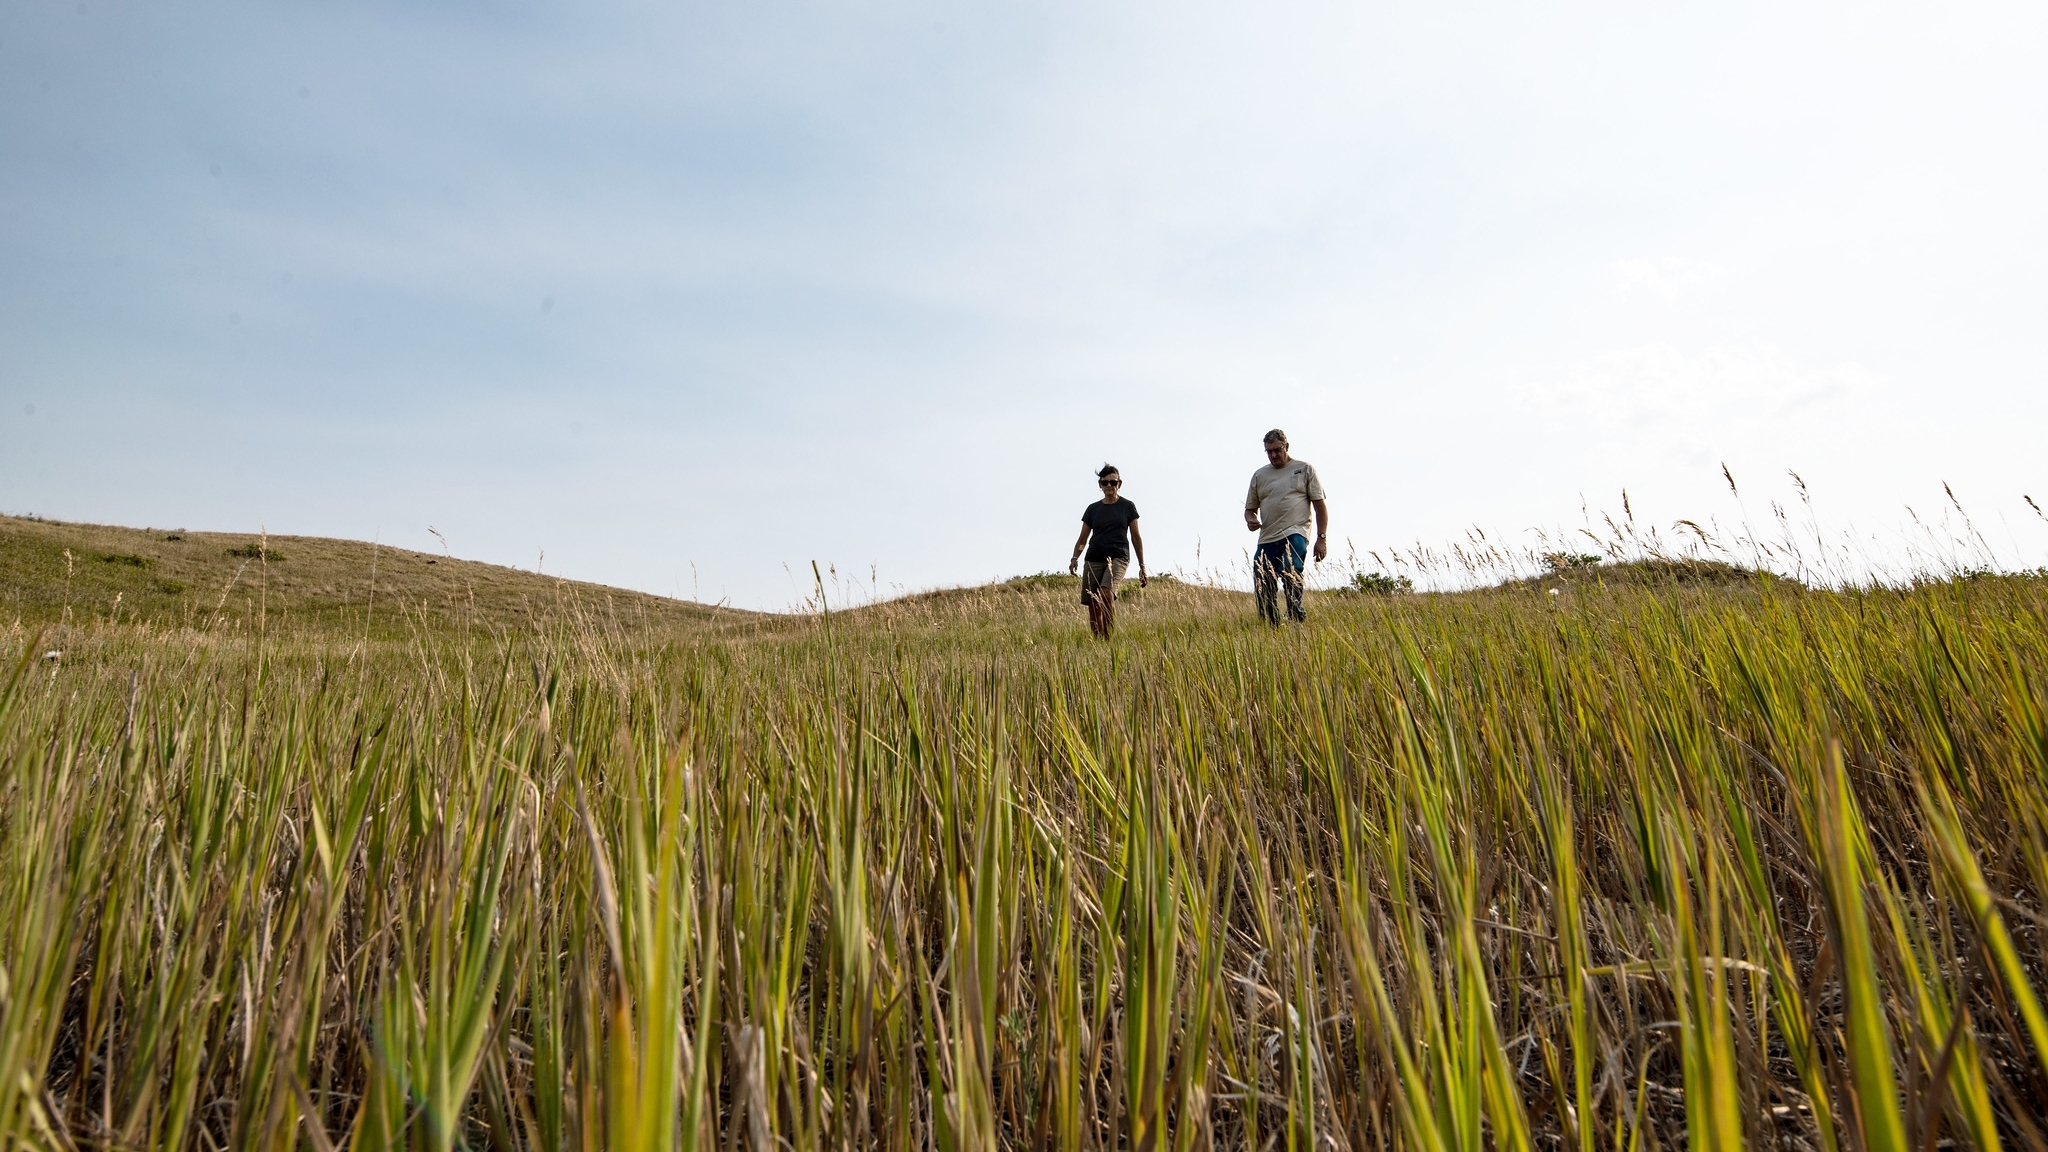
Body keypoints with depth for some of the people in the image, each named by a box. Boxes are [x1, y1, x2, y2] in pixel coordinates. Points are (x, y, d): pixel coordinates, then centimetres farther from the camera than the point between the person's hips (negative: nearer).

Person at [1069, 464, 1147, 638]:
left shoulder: (1127, 507, 8)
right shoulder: (1093, 509, 13)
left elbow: (1136, 537, 12)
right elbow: (1083, 538, 15)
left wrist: (1142, 566, 9)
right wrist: (1075, 557, -3)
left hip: (1118, 557, -3)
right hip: (1094, 560, 3)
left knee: (1106, 593, -29)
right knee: (1093, 607, -3)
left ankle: (1110, 639, -22)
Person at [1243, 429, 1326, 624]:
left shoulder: (1305, 469, 9)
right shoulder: (1259, 475, 18)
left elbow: (1320, 504, 6)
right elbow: (1250, 508, 24)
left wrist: (1322, 538, -2)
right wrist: (1250, 520, -1)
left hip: (1295, 534, -4)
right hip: (1267, 539, 4)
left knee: (1289, 571, -29)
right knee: (1263, 592, -2)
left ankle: (1297, 621, -18)